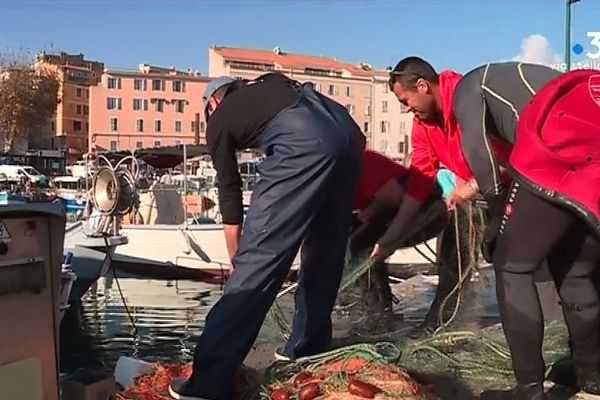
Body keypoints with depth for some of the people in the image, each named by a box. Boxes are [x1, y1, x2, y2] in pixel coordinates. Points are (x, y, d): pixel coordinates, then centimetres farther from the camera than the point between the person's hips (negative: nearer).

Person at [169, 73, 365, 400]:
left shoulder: (219, 121, 23)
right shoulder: (269, 84, 39)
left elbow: (230, 194, 26)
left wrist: (236, 261, 35)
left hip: (306, 142, -6)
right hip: (347, 130, 7)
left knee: (259, 256, -6)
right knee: (325, 249, 20)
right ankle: (308, 347, 32)